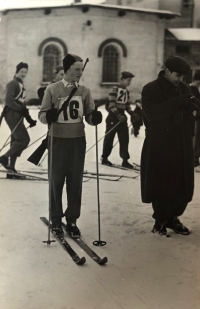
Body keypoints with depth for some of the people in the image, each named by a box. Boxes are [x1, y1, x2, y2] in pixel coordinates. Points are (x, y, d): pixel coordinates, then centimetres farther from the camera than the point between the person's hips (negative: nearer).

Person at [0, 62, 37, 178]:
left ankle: (11, 169, 12)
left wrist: (29, 119, 16)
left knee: (17, 142, 8)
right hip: (12, 115, -9)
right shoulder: (13, 84, -7)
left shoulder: (21, 85, 21)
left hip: (18, 117, 9)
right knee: (24, 139, -15)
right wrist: (22, 109, -24)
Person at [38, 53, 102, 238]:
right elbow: (42, 114, -3)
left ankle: (72, 220, 19)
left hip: (78, 141, 2)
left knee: (75, 181, 7)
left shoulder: (85, 91, 4)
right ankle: (56, 220, 19)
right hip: (58, 140, -2)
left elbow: (89, 115, 4)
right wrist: (48, 116, -25)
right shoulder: (52, 89, -4)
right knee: (57, 180, 6)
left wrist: (95, 117, -18)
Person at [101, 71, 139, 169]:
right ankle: (104, 158, 16)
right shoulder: (115, 89, -13)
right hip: (113, 117, -7)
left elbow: (127, 105, 14)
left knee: (124, 139, 3)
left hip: (122, 116, 7)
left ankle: (125, 160, 7)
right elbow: (111, 105, -18)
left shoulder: (126, 91, 10)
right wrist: (119, 115, -27)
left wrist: (132, 114, -1)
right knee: (109, 138, 3)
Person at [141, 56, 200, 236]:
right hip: (159, 148, -5)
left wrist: (185, 110, -15)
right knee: (161, 186, 0)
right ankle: (160, 221, 17)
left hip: (182, 147, 5)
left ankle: (173, 218, 23)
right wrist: (178, 103, -26)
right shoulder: (151, 89, -5)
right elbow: (151, 113, -20)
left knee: (183, 185, 6)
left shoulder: (184, 88, 12)